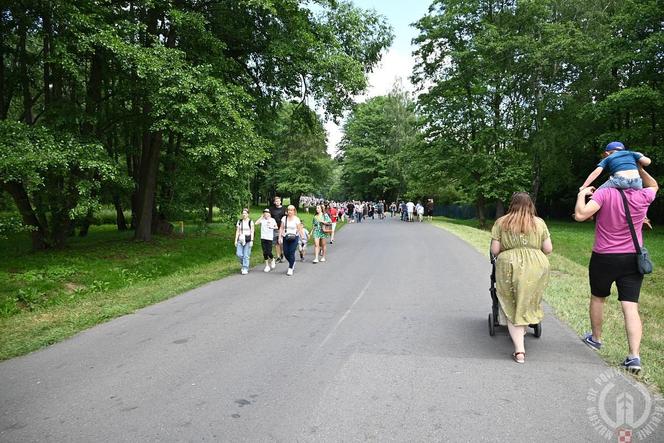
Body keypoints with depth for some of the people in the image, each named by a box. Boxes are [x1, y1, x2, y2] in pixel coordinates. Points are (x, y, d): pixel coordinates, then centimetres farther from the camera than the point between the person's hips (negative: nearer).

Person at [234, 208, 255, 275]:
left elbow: (252, 232, -2)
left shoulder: (250, 222, -1)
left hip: (248, 240, -3)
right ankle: (243, 264, 24)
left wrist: (252, 240, -8)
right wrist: (236, 240, 6)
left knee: (246, 255, -4)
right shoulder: (239, 221, 9)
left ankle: (245, 269, 5)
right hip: (240, 240, 3)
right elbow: (237, 231, 11)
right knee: (239, 254, -4)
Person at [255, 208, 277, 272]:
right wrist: (262, 217, -7)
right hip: (263, 238, 2)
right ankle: (267, 265, 15)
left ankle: (272, 260, 26)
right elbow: (256, 223, -13)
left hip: (270, 238, -1)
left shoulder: (272, 220, 2)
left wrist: (272, 227, -11)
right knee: (265, 252, 2)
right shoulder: (262, 220, 3)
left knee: (269, 252, -6)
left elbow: (276, 227, 10)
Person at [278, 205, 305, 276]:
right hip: (285, 238, 3)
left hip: (294, 238, -3)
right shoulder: (284, 218, 5)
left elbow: (299, 229, -1)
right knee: (286, 253, 3)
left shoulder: (296, 219, -2)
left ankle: (290, 269, 5)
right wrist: (280, 237, 0)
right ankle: (292, 263, 32)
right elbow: (281, 228, 6)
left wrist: (303, 237, -6)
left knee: (291, 253, -6)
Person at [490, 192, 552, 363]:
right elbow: (548, 249, 6)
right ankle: (522, 330, 36)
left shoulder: (501, 222, 3)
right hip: (536, 269, 1)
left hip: (509, 267, -1)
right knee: (528, 304, 21)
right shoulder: (539, 223, 6)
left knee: (512, 309, 8)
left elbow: (494, 250, 0)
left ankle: (519, 350, 3)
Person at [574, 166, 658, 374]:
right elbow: (653, 185, 23)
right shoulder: (643, 197, -2)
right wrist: (638, 167, 17)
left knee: (598, 297, 20)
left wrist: (582, 195, -8)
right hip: (633, 259, 2)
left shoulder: (604, 193, -15)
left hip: (604, 259, -2)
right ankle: (634, 356, -7)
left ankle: (595, 338, 36)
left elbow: (580, 215, -24)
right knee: (631, 307, -1)